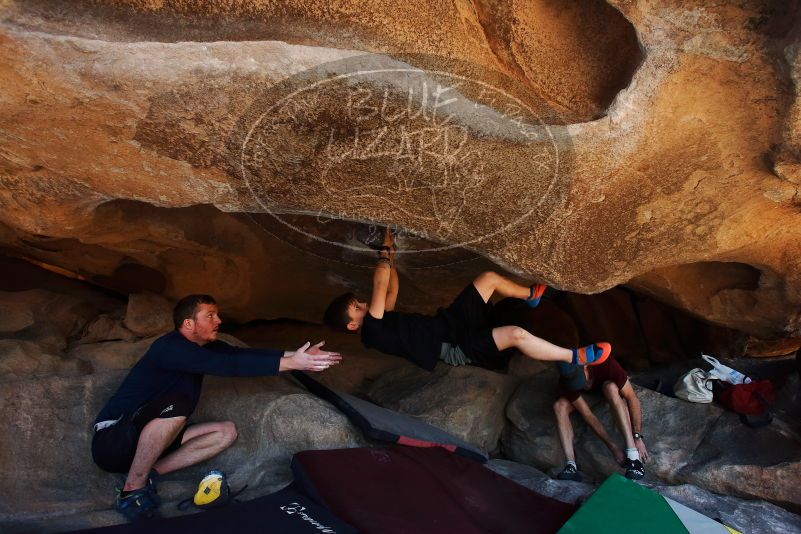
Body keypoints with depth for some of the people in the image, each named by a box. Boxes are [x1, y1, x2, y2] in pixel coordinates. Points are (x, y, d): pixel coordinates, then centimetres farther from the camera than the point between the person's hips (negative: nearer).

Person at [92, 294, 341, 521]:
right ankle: (132, 491, -19)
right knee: (176, 404, -35)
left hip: (145, 441, 9)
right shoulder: (170, 347, -24)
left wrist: (294, 354, -22)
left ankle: (149, 472, -7)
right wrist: (290, 363, -37)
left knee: (226, 431, -2)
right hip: (112, 441, -8)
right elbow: (229, 364, -35)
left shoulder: (202, 345, 3)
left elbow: (241, 353, -9)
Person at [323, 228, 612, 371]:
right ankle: (577, 357, -7)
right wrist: (385, 251, -11)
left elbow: (392, 290, 19)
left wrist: (390, 256, 14)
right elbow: (380, 284, -24)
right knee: (516, 334, -24)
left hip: (449, 322, 10)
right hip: (455, 348, -10)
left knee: (489, 278, 6)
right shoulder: (372, 332, -19)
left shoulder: (378, 320, 8)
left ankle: (531, 295, 32)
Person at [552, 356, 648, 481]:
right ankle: (571, 466, -30)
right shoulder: (566, 381, -33)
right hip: (587, 394, 2)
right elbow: (587, 415, -31)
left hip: (609, 388, -2)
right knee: (560, 406, -28)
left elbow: (632, 398, -35)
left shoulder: (606, 364, -39)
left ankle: (633, 458, -38)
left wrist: (637, 438, -37)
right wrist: (612, 446, -34)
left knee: (611, 387, -39)